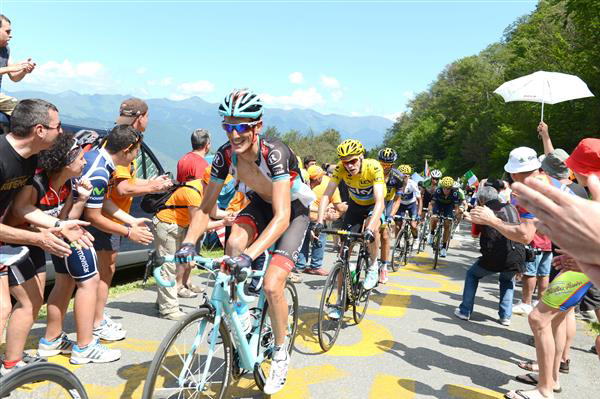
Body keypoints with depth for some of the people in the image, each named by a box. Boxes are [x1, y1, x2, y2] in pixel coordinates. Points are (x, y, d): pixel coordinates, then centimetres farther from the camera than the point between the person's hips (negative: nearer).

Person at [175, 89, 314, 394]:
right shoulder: (225, 155, -19)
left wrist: (250, 254, -55)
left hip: (294, 209, -5)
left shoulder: (274, 153, -35)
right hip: (261, 203, 5)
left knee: (271, 286, -17)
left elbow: (282, 217, -43)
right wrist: (189, 242, -31)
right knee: (233, 243, -28)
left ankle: (281, 353, 10)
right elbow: (206, 207, -14)